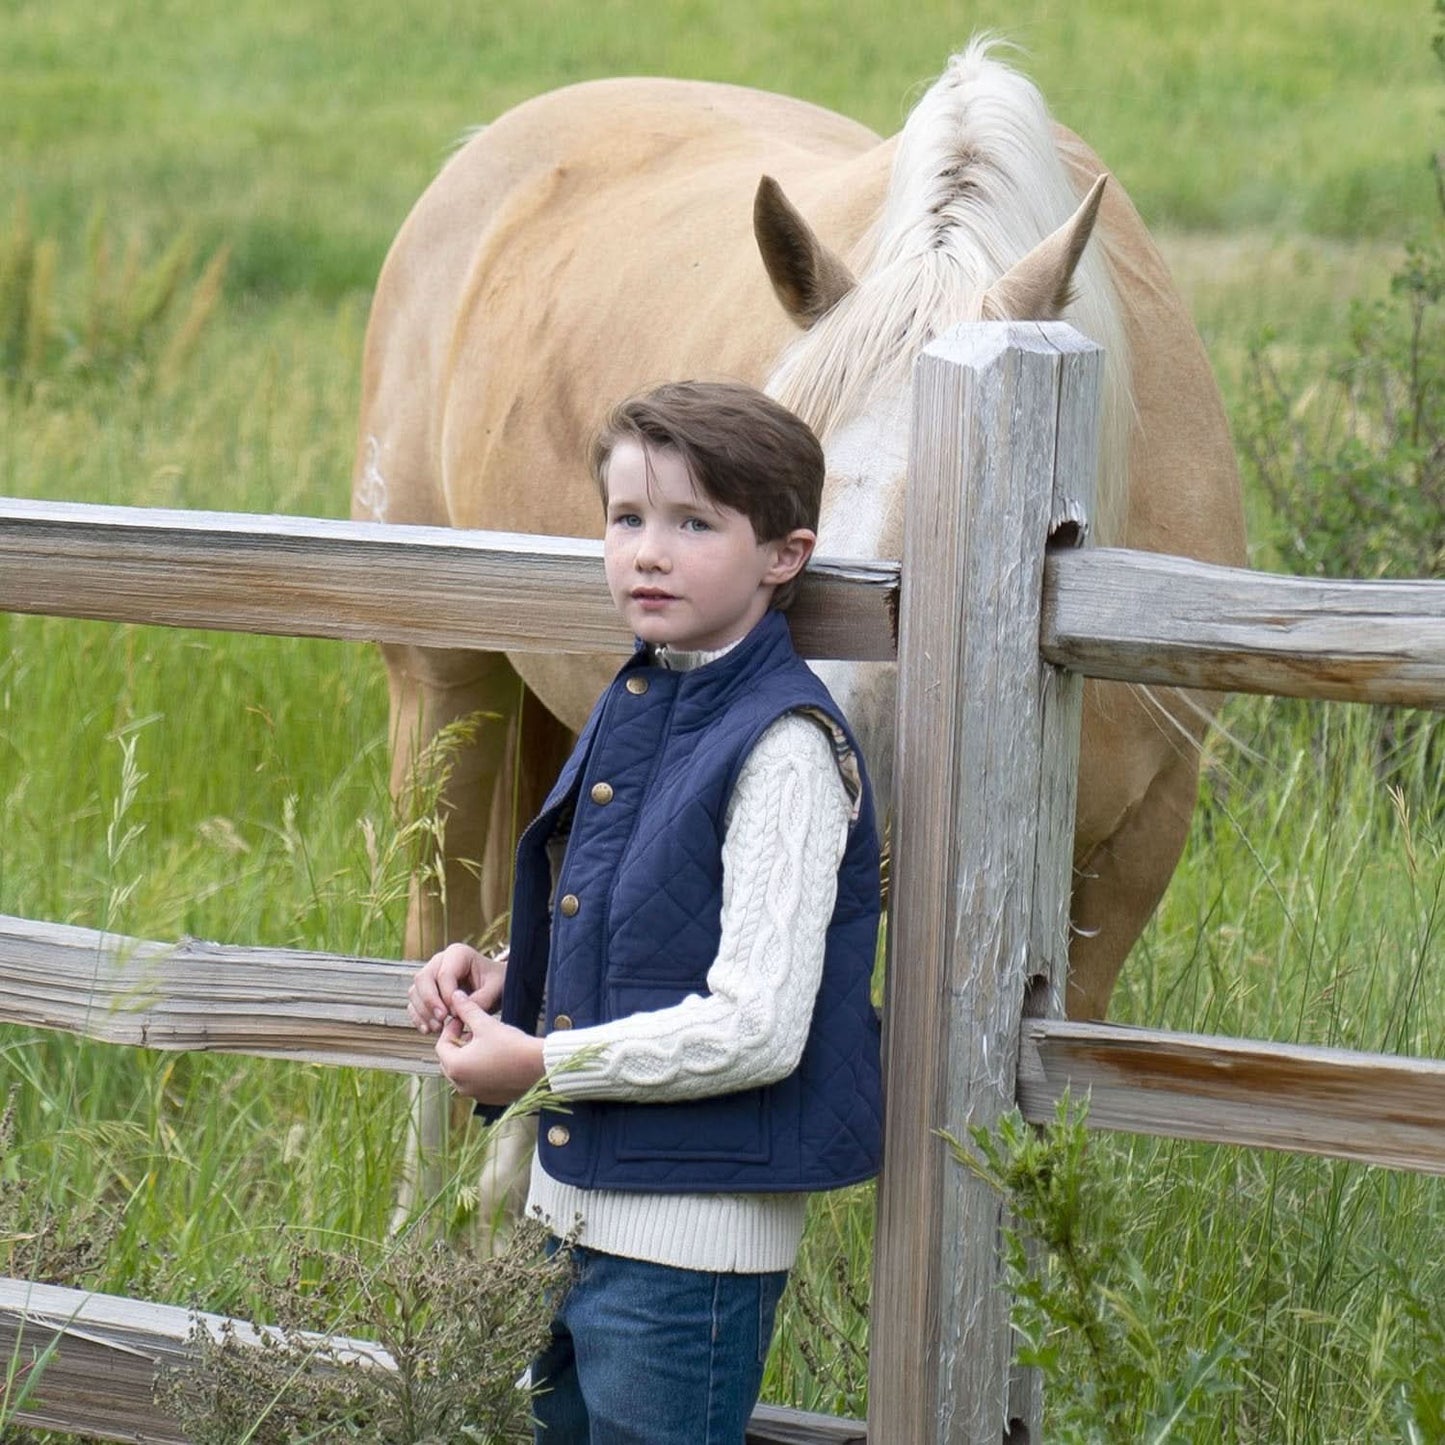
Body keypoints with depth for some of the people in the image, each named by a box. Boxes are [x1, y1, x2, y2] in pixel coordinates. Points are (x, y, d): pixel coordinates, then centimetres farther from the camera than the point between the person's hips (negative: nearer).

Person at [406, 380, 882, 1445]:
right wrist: (503, 979, 3)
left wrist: (540, 1065, -16)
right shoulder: (636, 706, 9)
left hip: (694, 1237, -9)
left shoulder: (786, 750, -18)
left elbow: (756, 1028, -23)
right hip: (575, 1203, 9)